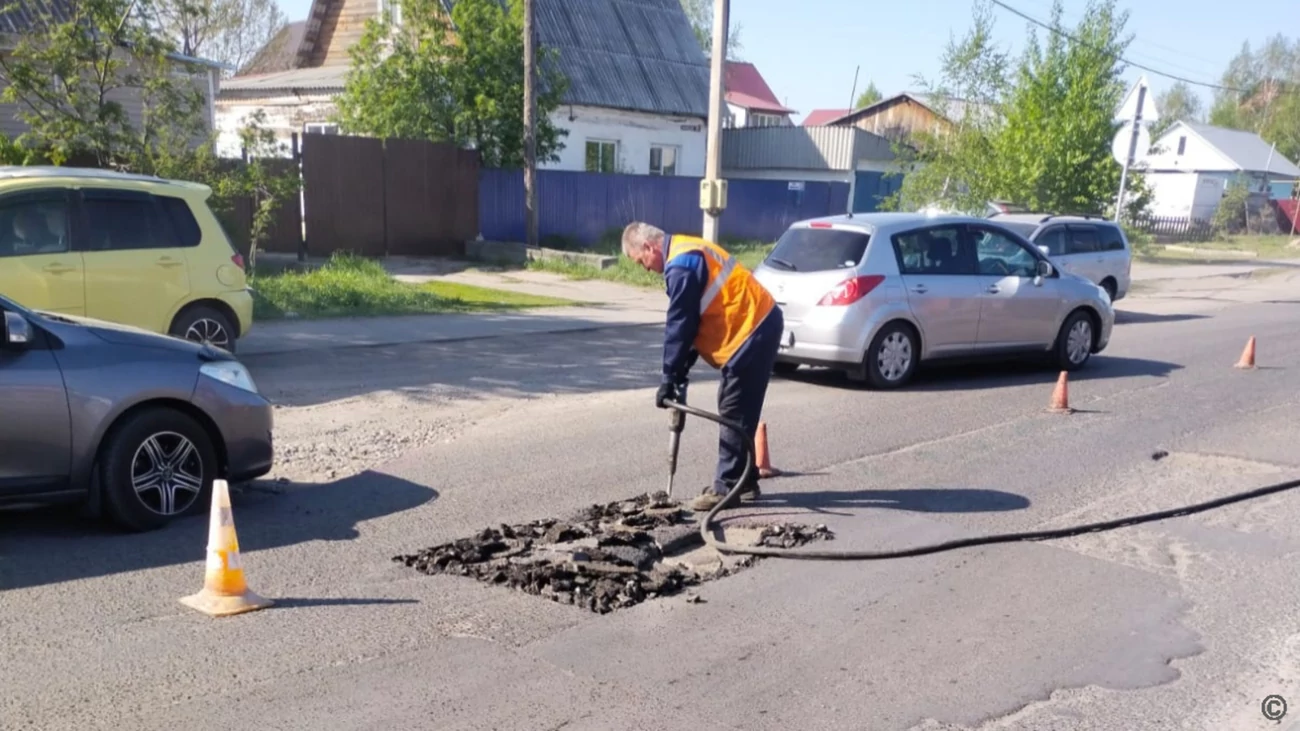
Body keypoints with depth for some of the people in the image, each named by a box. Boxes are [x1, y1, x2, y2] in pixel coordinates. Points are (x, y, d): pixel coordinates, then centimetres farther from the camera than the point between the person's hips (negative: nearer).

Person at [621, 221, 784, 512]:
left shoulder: (680, 265, -17)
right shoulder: (689, 252, 16)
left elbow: (680, 325, -15)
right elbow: (692, 321, 19)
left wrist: (670, 376, -8)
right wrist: (681, 371, 17)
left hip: (751, 331, -11)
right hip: (760, 324, 11)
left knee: (734, 414, -6)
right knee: (739, 413, 15)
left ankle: (726, 487, -1)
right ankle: (742, 482, 22)